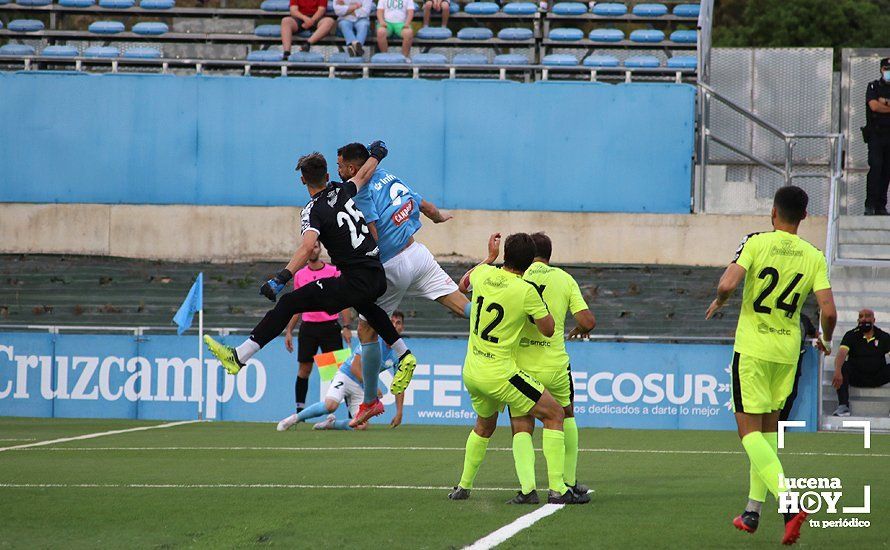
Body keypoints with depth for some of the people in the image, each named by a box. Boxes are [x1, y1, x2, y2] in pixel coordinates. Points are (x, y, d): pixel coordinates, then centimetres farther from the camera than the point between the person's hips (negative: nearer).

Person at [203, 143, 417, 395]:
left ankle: (239, 356, -18)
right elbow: (363, 175, 31)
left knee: (290, 303, -10)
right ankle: (404, 355, 50)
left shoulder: (313, 211, -10)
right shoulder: (343, 191, 9)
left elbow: (308, 245, -29)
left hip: (355, 282, -7)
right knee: (364, 305, 43)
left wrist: (282, 278, -38)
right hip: (379, 277, 7)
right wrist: (375, 155, 52)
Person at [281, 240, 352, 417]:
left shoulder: (334, 271, 1)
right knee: (304, 369, 1)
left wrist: (346, 326, -9)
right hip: (308, 327, 2)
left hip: (330, 326, -2)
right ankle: (299, 409, 7)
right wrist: (289, 331, 10)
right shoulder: (299, 275, 9)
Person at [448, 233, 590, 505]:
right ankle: (557, 489, -6)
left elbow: (464, 283, 24)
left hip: (471, 372, 6)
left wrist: (490, 256, 34)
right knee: (553, 414, 3)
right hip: (500, 375, -6)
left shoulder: (483, 274, -2)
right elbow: (548, 329, -6)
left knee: (485, 425, 31)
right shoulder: (526, 291, -18)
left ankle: (463, 486, 34)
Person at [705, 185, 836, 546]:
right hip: (788, 350, 4)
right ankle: (753, 511, 20)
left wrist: (719, 302, 3)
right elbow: (828, 311, -8)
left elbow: (727, 285, -20)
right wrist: (826, 340, 12)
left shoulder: (756, 243, -9)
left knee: (749, 430, -3)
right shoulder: (814, 257, -1)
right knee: (769, 427, 18)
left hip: (752, 348, -4)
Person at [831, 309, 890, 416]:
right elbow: (842, 353, -18)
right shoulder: (851, 335, -1)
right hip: (856, 377, -1)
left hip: (877, 378, 1)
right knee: (843, 366, -29)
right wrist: (838, 371, -39)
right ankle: (843, 406, -36)